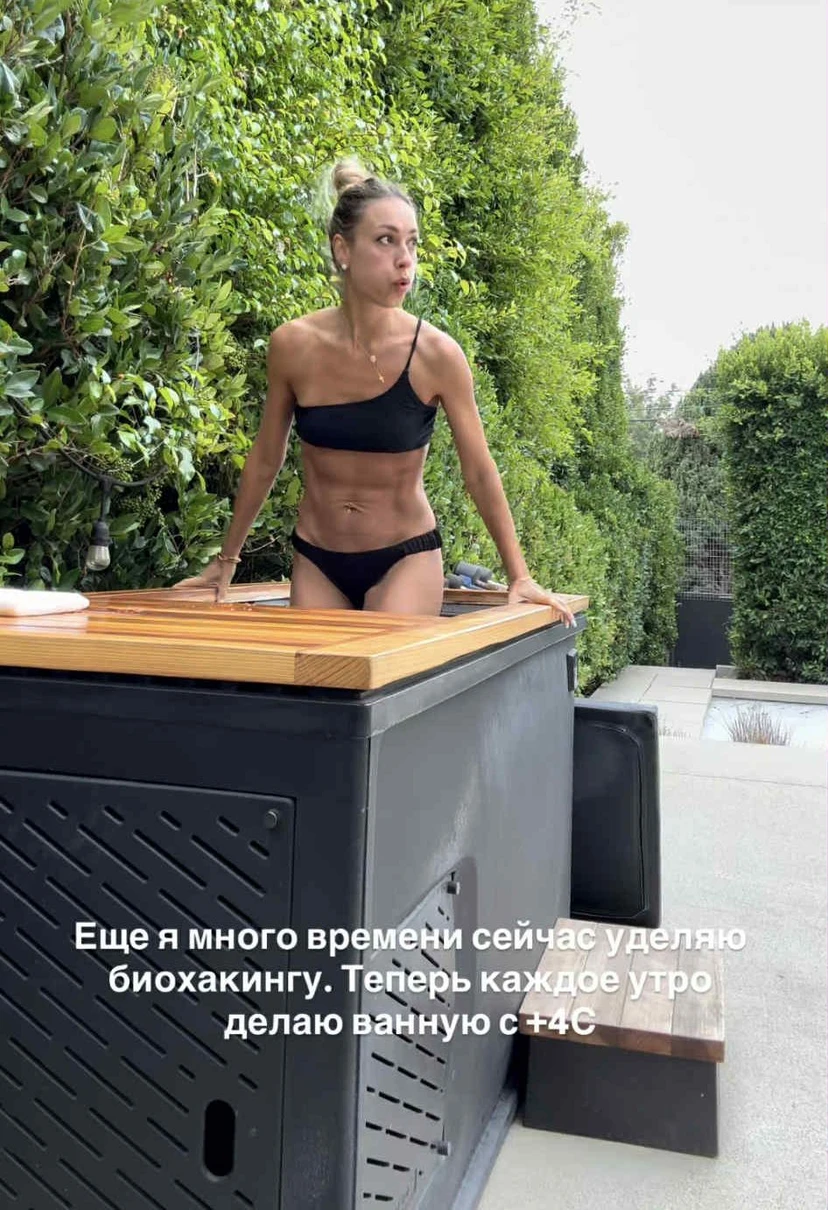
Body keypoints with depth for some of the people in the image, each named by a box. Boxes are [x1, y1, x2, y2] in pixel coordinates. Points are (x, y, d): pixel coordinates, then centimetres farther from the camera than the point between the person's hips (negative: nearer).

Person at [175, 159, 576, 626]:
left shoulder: (436, 354, -14)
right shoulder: (294, 345, -9)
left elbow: (480, 472, -3)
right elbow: (265, 460, 5)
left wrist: (519, 576, -1)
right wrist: (227, 559, 13)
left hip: (407, 558, -2)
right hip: (315, 560, 2)